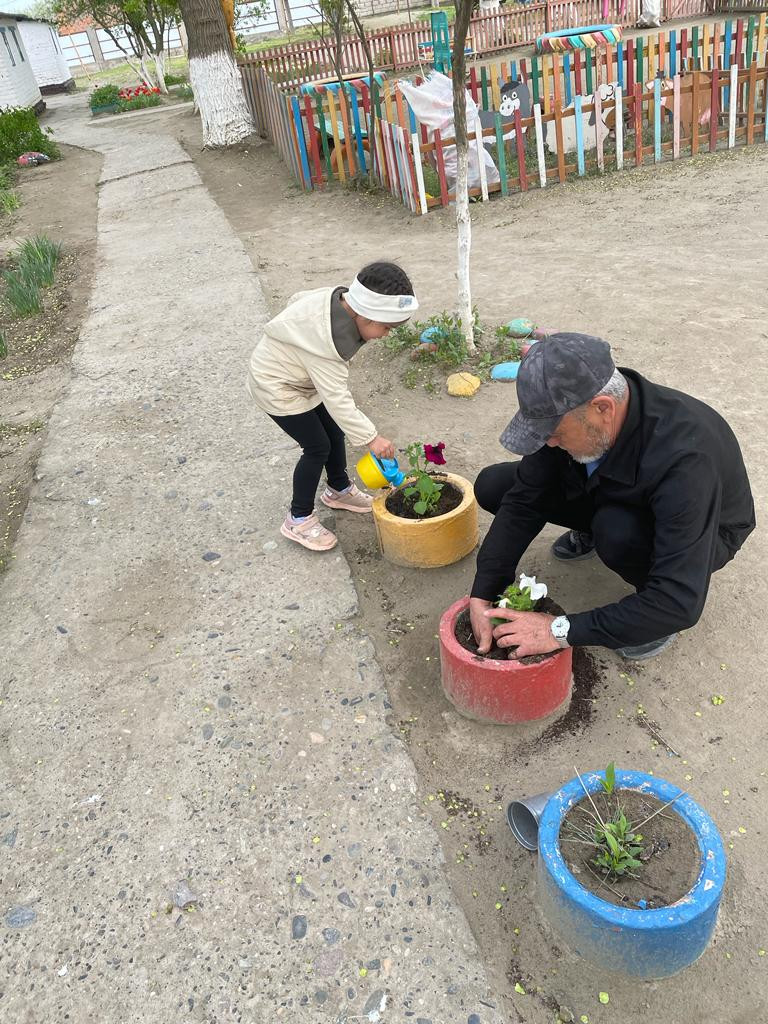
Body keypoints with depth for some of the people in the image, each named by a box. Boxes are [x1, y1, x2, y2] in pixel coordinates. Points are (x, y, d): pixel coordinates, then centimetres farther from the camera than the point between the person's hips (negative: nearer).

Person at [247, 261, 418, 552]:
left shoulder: (337, 298, -13)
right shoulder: (327, 341, -39)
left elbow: (298, 298, 6)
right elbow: (337, 398, -36)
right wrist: (370, 437, -32)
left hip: (301, 375, 9)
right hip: (277, 386, -9)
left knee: (334, 431, 16)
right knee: (318, 447, -6)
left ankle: (339, 490, 39)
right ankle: (299, 519, 10)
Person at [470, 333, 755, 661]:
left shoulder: (685, 461, -42)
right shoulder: (568, 410, -26)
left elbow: (681, 603, -42)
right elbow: (524, 500, -17)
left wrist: (562, 631, -39)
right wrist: (482, 595, -23)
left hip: (700, 532, -5)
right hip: (612, 500, 5)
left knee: (618, 532, -40)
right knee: (492, 486, -10)